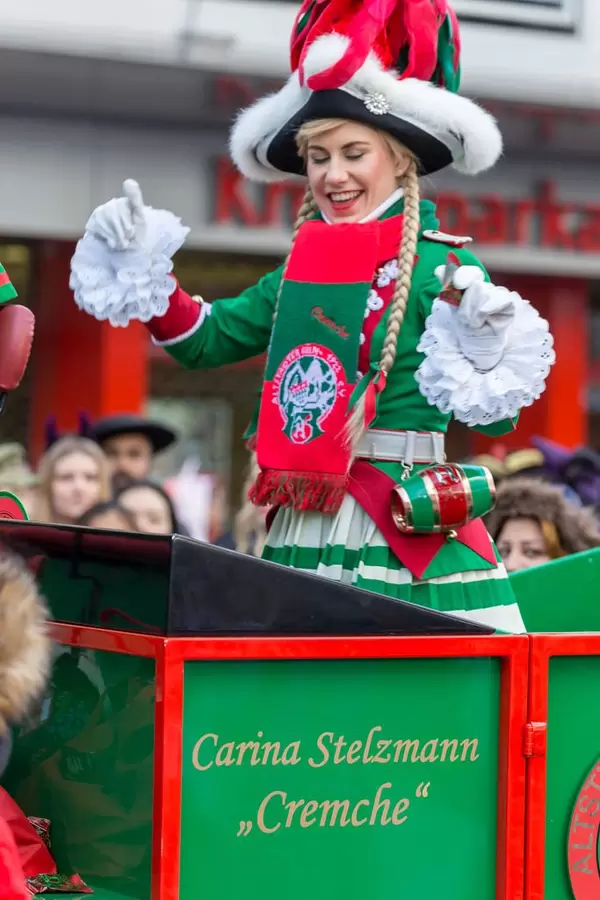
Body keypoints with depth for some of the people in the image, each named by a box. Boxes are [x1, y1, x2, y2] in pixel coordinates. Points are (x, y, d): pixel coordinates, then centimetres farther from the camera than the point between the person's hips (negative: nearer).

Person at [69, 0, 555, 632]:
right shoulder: (300, 270, 13)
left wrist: (486, 353, -25)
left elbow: (493, 418, -6)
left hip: (404, 533, -5)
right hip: (302, 533, 6)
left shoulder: (440, 268, -5)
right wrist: (140, 271, 12)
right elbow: (203, 339, 23)